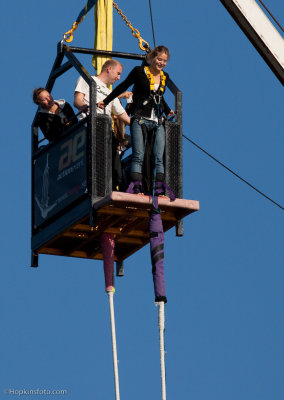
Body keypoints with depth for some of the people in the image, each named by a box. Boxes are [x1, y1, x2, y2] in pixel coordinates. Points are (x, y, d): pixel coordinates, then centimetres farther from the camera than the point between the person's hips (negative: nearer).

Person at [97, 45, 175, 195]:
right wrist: (105, 102, 11)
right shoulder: (139, 72, 0)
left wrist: (168, 111, 25)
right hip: (140, 120, -5)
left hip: (157, 122, 5)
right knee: (138, 156, -13)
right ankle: (136, 187, -19)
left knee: (159, 158, -3)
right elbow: (122, 87, 10)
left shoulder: (164, 77, 15)